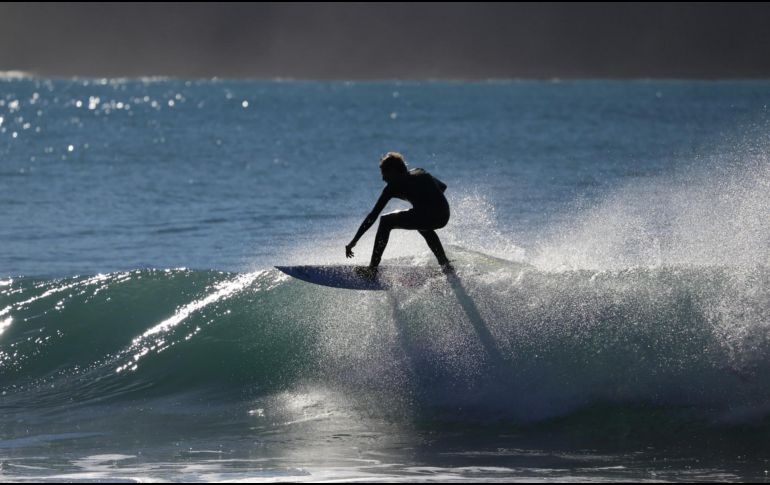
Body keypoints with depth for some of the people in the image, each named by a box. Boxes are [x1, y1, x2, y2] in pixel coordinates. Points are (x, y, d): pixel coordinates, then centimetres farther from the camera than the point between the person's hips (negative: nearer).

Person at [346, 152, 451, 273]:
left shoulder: (393, 185, 8)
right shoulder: (420, 172, 23)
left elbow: (373, 215, 7)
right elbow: (443, 186, 33)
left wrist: (354, 241, 8)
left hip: (427, 216, -7)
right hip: (444, 216, 7)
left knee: (386, 221, 13)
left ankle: (373, 267, 6)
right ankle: (444, 263, 35)